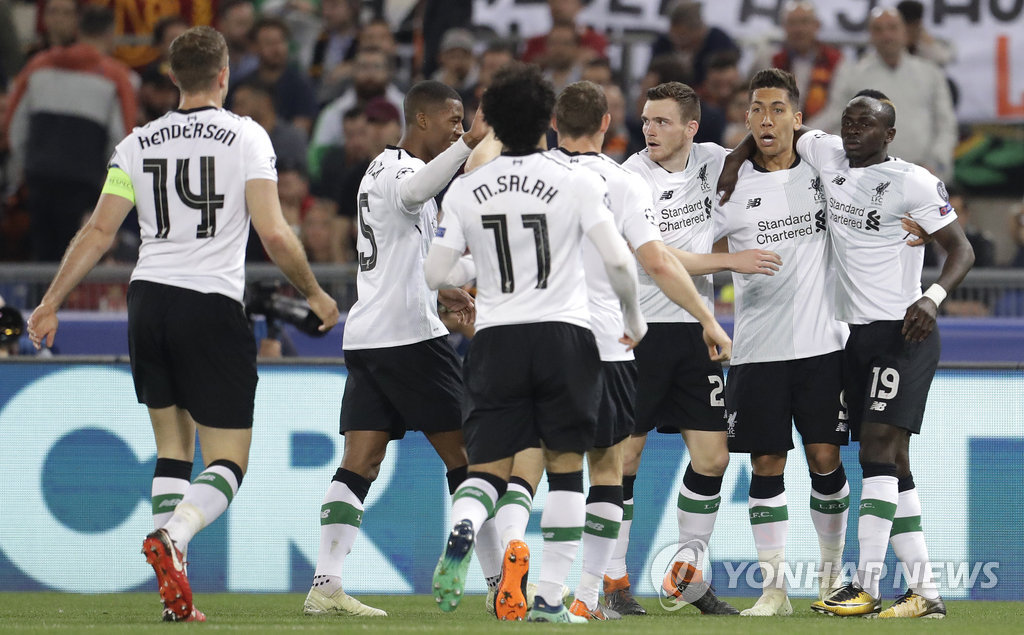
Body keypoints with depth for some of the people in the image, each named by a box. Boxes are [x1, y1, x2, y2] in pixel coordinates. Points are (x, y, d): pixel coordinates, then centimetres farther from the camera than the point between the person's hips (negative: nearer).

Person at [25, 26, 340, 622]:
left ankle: (175, 592, 8)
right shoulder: (246, 136, -3)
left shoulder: (138, 144, 7)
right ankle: (173, 536, -29)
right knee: (228, 462, 1)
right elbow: (275, 234, -10)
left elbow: (99, 232, 3)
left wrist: (51, 302, 12)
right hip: (212, 305, -4)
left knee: (173, 447, 17)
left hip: (148, 300, 4)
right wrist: (315, 293, 6)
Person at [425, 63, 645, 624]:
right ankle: (550, 597, 2)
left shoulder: (465, 190, 2)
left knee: (488, 468, 7)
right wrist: (633, 319, 9)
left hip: (495, 340, 2)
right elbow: (618, 262, -9)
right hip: (564, 335, -2)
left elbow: (436, 273, 3)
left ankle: (461, 531, -27)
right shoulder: (577, 182, -4)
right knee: (565, 469, 8)